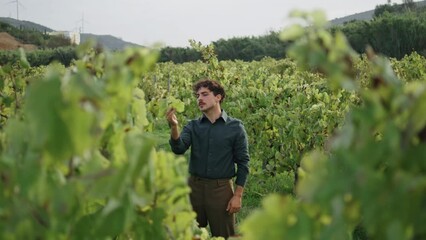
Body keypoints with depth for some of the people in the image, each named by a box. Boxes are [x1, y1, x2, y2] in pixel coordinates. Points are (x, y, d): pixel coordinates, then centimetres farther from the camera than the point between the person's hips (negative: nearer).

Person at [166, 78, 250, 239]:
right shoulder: (193, 126, 4)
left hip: (221, 188, -2)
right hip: (195, 186, 3)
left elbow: (243, 162, -2)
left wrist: (238, 195, -7)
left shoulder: (235, 127, -3)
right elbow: (179, 149, -13)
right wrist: (174, 126, -31)